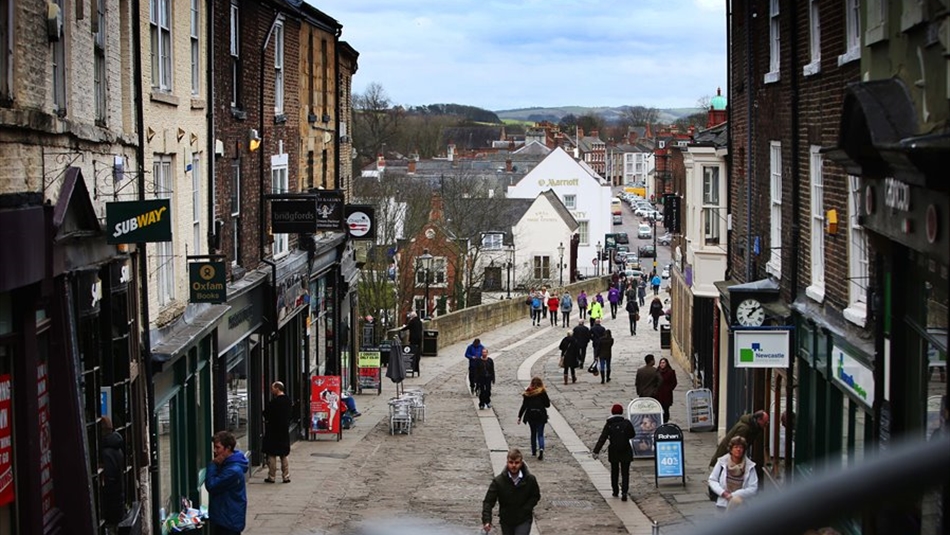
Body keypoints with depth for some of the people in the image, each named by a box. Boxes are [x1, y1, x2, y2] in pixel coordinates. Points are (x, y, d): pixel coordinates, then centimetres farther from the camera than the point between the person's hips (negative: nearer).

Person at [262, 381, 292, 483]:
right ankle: (286, 476, 14)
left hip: (273, 432, -7)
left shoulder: (274, 402, -20)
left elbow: (267, 415, -14)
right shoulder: (288, 400, 3)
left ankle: (271, 477, 4)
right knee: (283, 455, 14)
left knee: (272, 455, 2)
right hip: (284, 431, 7)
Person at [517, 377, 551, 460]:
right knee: (540, 434, 4)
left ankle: (534, 451, 24)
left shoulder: (527, 393, -2)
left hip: (530, 416, 2)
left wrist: (520, 417, 4)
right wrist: (548, 400, 18)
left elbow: (524, 406, -2)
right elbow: (547, 404, -2)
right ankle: (541, 448, -21)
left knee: (533, 433, 18)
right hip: (540, 416, -2)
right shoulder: (543, 393, -7)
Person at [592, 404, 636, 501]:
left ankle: (615, 491, 29)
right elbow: (632, 435, 4)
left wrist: (596, 451, -13)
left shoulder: (609, 425, -8)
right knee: (625, 473, 2)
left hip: (613, 452, 1)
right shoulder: (627, 423, -9)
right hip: (626, 452, -1)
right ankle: (624, 492, -13)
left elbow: (602, 439, -12)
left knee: (614, 472, 19)